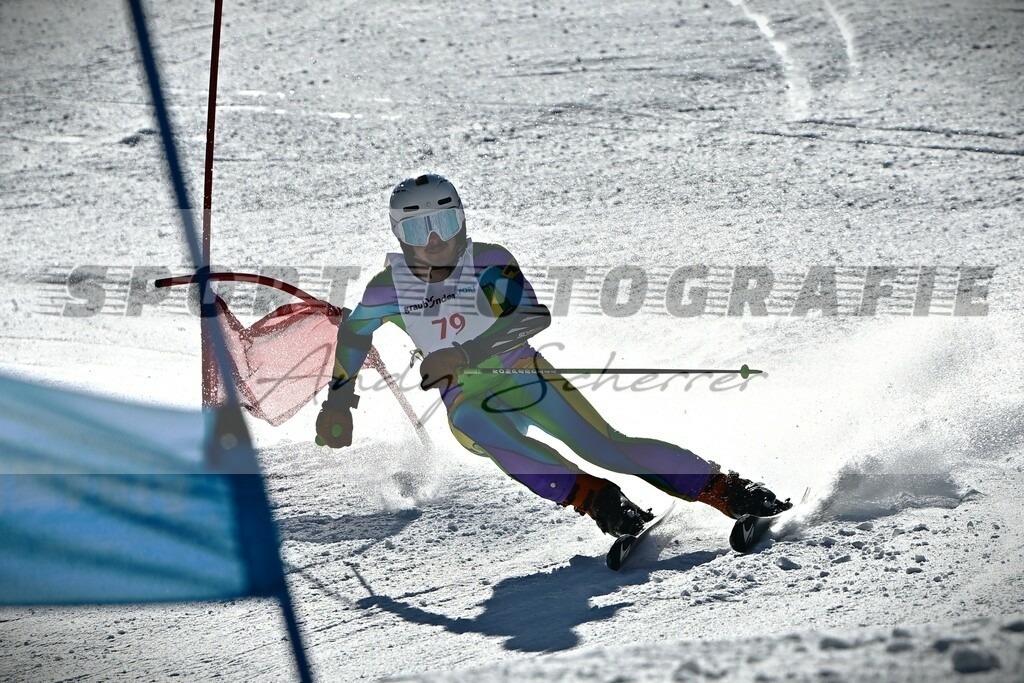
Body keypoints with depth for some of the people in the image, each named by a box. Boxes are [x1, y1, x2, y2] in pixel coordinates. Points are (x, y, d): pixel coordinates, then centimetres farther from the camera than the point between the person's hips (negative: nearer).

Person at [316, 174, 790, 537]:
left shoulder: (488, 262, -13)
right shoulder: (391, 286, -5)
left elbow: (535, 315, -28)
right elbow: (354, 331, 16)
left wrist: (465, 354, -38)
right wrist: (338, 397, 11)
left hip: (527, 378, -1)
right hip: (468, 400, 1)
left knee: (607, 447, -21)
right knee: (470, 422, -36)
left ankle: (727, 490, -14)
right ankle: (590, 496, -40)